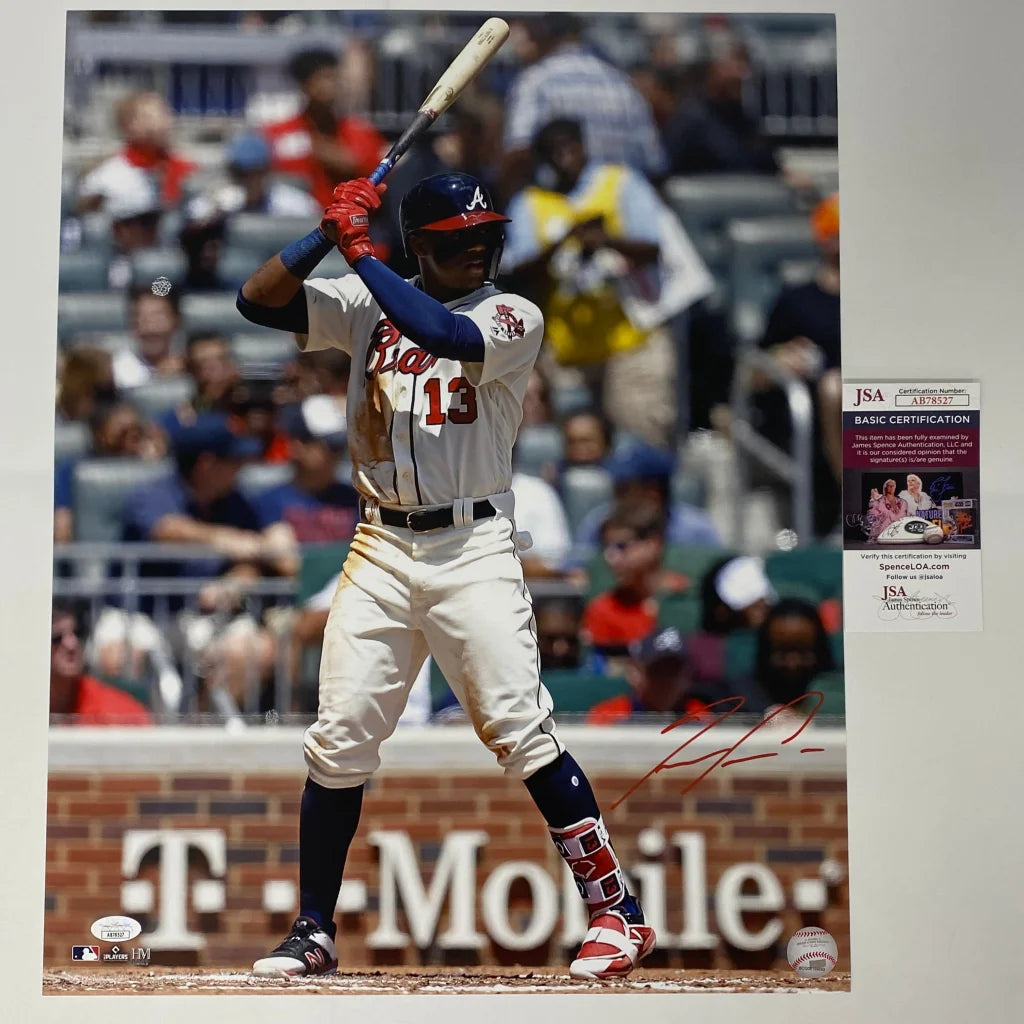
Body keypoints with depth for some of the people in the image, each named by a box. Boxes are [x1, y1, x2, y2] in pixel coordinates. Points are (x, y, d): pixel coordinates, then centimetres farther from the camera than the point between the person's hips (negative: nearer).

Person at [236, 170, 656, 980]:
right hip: (381, 549, 3)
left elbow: (448, 334, -22)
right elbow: (257, 299, 2)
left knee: (522, 731, -11)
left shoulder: (514, 317, -1)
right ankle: (314, 934, 11)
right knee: (339, 743, 1)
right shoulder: (368, 306, 10)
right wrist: (332, 232, -9)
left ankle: (617, 912, -5)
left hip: (475, 548, -3)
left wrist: (360, 251, -15)